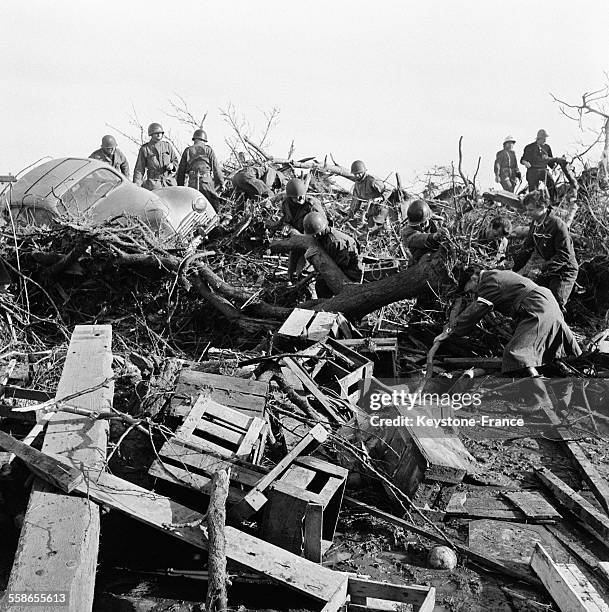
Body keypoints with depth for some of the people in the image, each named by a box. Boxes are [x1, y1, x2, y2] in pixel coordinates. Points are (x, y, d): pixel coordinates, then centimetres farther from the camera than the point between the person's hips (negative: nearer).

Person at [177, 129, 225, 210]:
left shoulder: (187, 151, 15)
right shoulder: (208, 150, 8)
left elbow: (181, 171, 15)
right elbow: (216, 168, 3)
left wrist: (180, 186, 20)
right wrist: (221, 183, 9)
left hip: (192, 182, 2)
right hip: (207, 181, -2)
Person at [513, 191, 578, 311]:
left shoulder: (558, 225, -24)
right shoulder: (534, 224, 2)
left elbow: (565, 255, -25)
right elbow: (526, 249, 8)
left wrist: (543, 269, -31)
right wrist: (513, 269, 1)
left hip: (565, 270, -8)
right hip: (549, 269, 8)